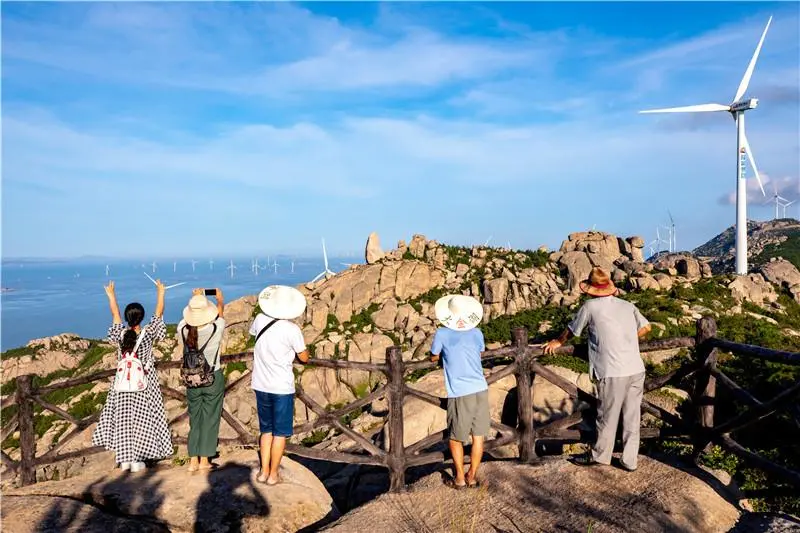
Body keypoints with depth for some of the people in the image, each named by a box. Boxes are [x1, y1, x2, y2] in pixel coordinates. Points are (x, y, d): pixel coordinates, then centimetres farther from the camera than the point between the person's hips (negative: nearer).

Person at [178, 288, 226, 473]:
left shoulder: (183, 329, -12)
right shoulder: (216, 329, -18)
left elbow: (186, 318, 12)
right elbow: (219, 313, 4)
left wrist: (195, 299, 25)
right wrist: (220, 299, 24)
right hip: (214, 378, -3)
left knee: (194, 419, 14)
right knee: (210, 419, 8)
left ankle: (193, 460, 17)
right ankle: (204, 460, 13)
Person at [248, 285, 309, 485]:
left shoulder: (260, 320, -5)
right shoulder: (292, 329, -17)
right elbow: (304, 358, -5)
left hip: (261, 386, 5)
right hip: (282, 388, -5)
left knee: (266, 430, 19)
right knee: (280, 432, 9)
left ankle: (264, 472, 21)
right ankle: (273, 474, 15)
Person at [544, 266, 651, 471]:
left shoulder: (590, 306, -2)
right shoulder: (628, 305, 11)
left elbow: (572, 330, 11)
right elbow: (646, 327, 20)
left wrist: (557, 342, 28)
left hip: (613, 372, -5)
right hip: (636, 370, 5)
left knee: (607, 418, 9)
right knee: (632, 417, 12)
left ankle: (599, 456, 26)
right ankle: (629, 460, 22)